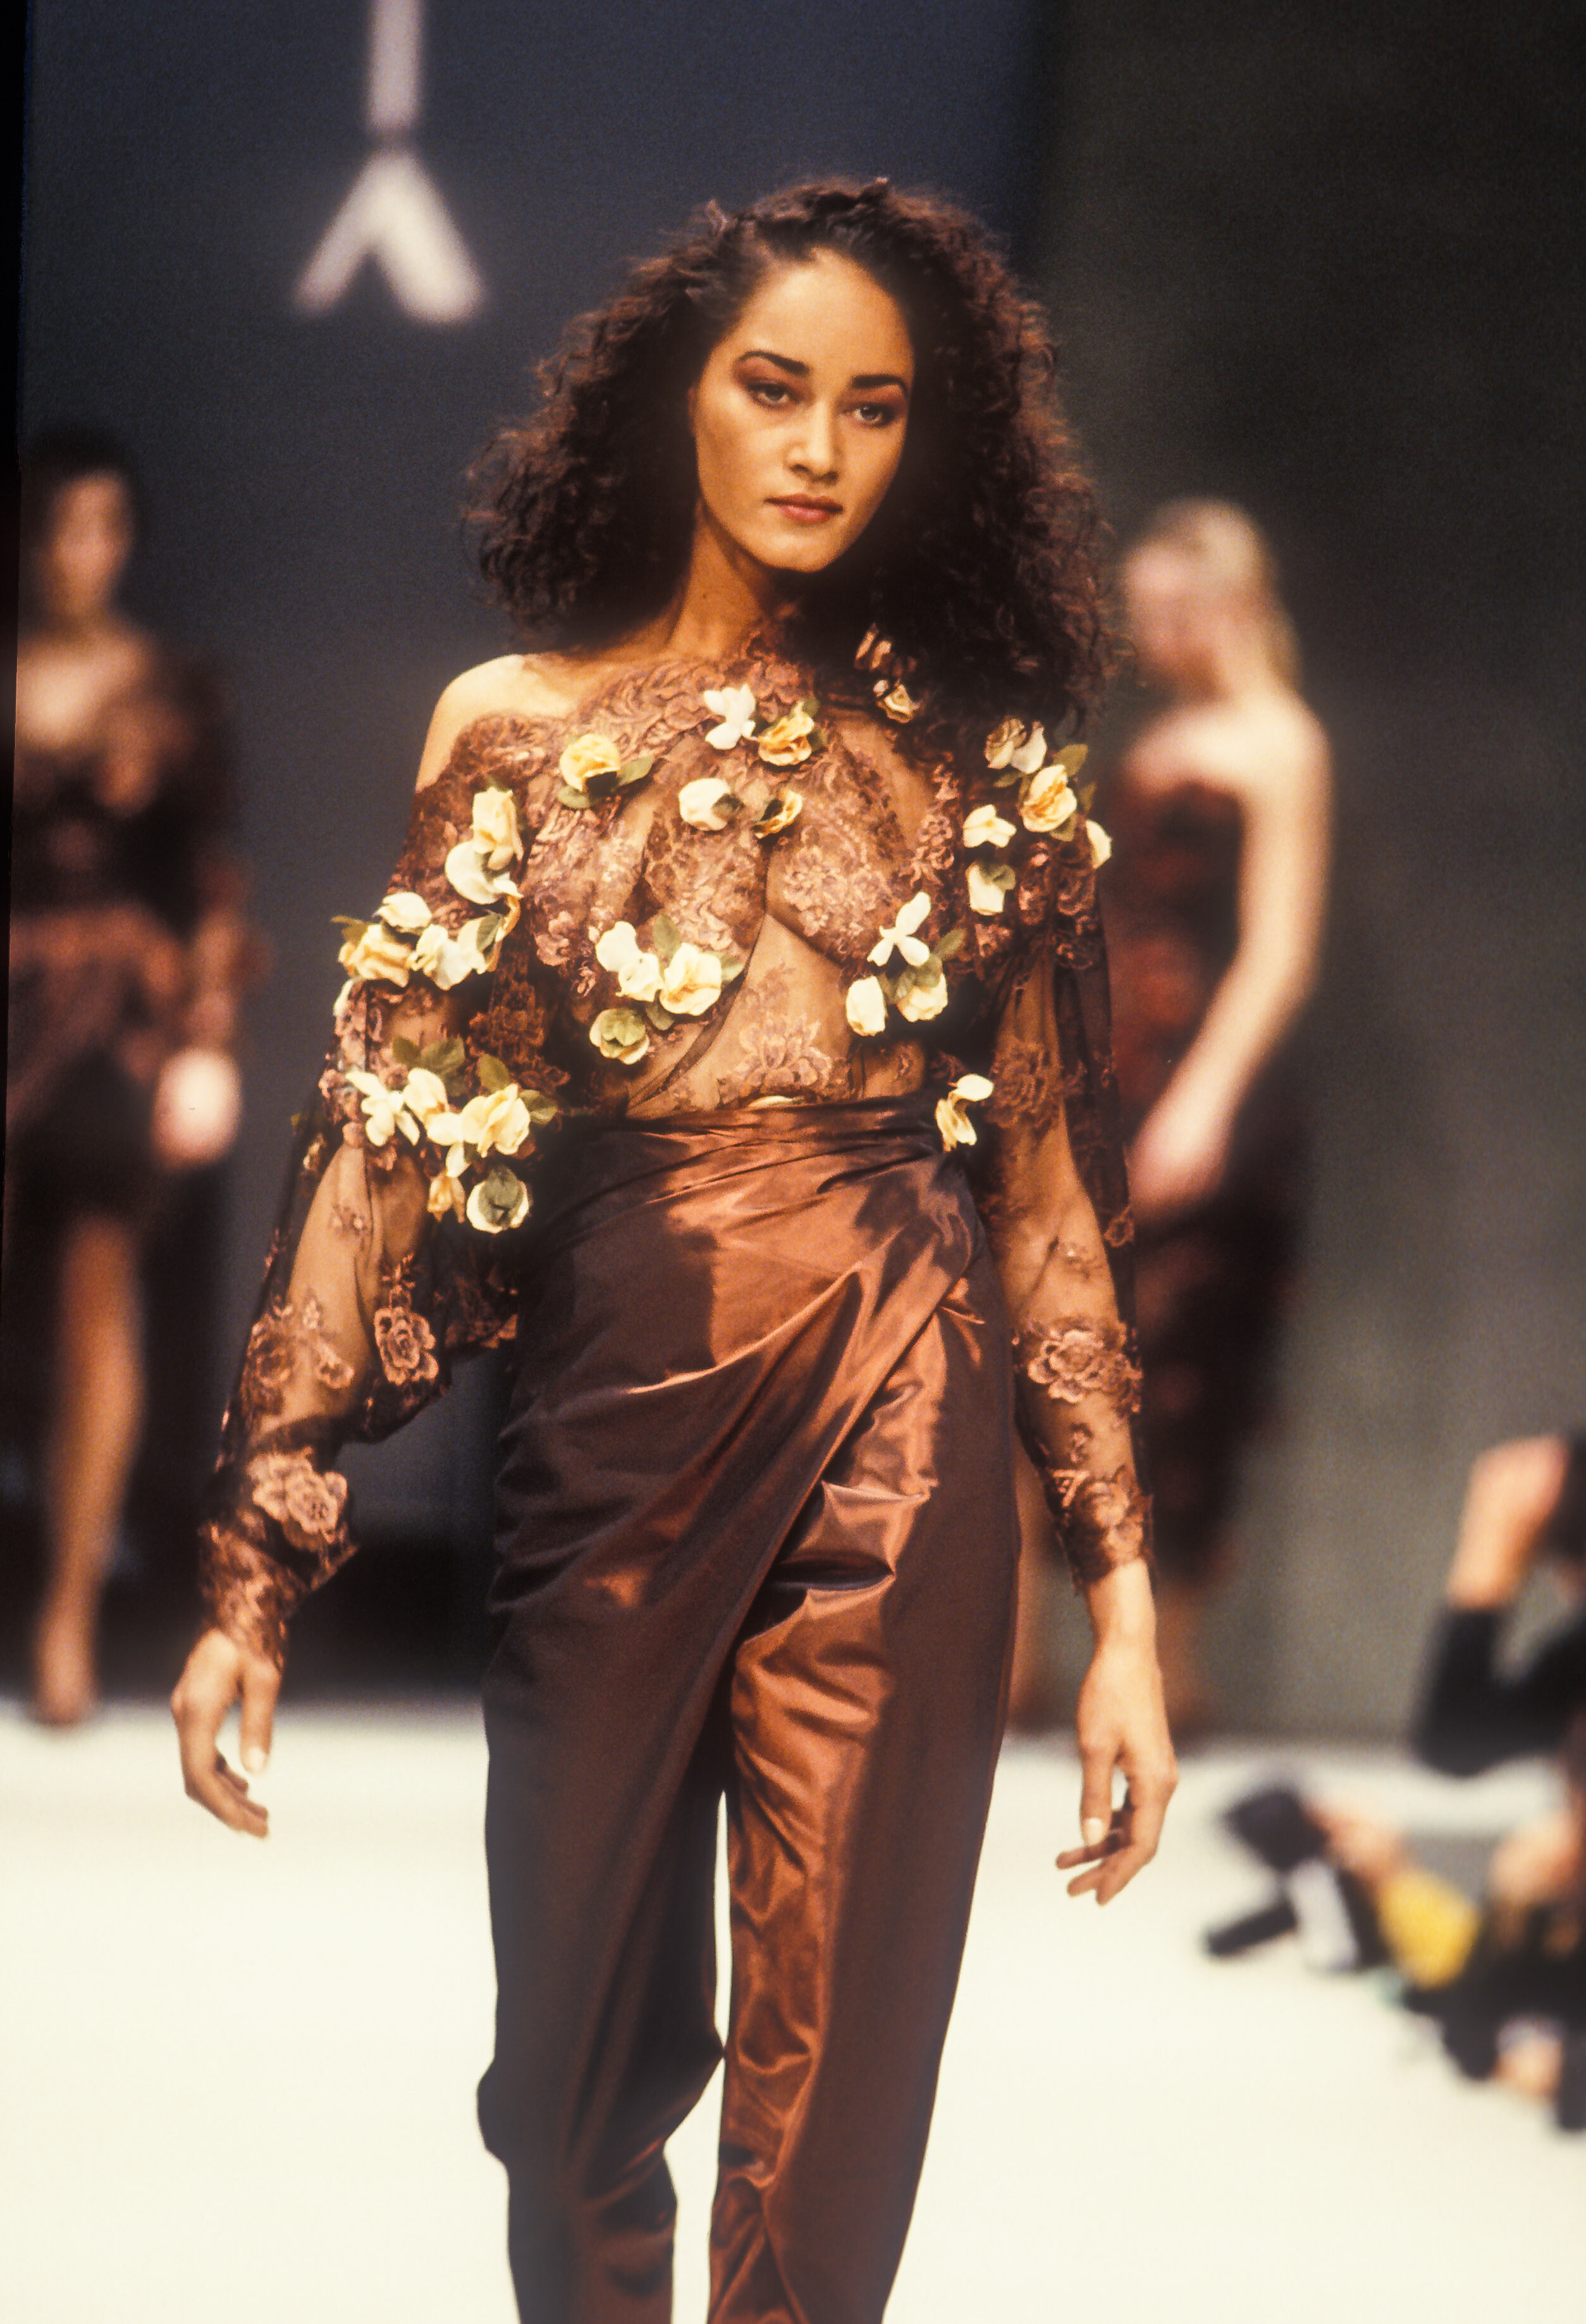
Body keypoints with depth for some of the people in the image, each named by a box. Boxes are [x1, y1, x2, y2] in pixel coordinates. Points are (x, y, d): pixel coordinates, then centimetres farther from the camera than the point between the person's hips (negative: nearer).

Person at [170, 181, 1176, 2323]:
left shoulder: (981, 760, 7)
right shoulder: (519, 730, 6)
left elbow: (1049, 1190, 6)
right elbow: (385, 1142, 2)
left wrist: (1125, 1599, 1)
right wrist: (258, 1572, -4)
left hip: (899, 1444, 0)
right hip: (609, 1423, 1)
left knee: (832, 2116, -1)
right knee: (581, 2081, 9)